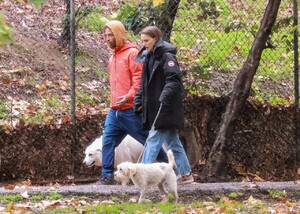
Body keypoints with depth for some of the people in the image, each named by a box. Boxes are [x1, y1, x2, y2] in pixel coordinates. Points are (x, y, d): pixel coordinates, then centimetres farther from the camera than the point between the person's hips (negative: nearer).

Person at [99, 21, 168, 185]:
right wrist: (114, 101, 16)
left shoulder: (132, 53, -8)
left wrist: (129, 97, -26)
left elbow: (139, 78, -16)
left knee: (149, 140, 1)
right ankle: (107, 176, -1)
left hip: (131, 109, -8)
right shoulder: (113, 57, 18)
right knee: (108, 141, -2)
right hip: (115, 110, 8)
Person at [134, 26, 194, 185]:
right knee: (172, 142, 11)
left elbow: (174, 80, -20)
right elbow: (144, 83, 20)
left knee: (154, 140, -11)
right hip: (154, 108, 9)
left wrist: (165, 96, -32)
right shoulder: (148, 57, 15)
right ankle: (185, 174, 16)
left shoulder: (167, 56, -11)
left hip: (166, 108, -9)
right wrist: (138, 101, 12)